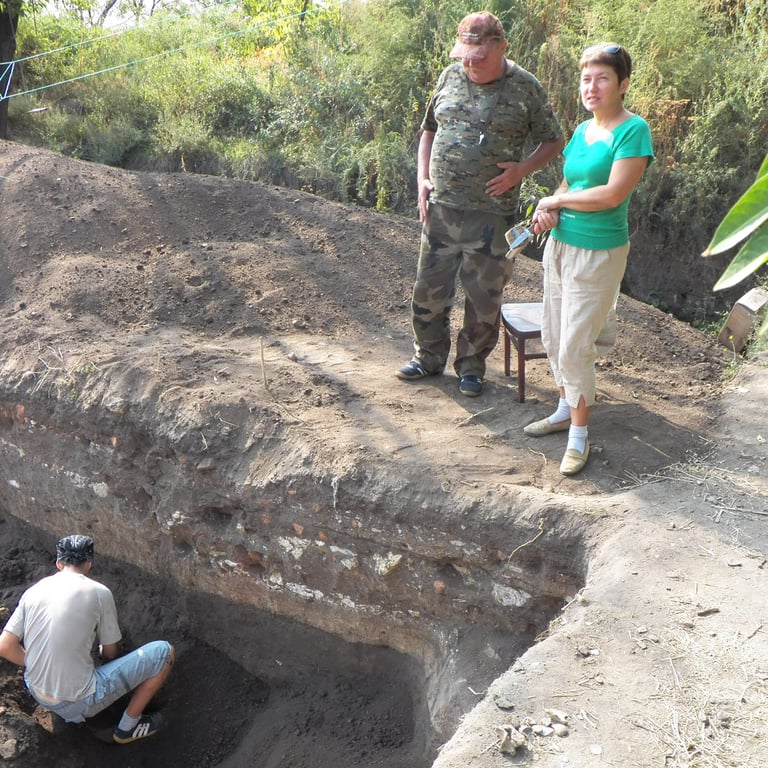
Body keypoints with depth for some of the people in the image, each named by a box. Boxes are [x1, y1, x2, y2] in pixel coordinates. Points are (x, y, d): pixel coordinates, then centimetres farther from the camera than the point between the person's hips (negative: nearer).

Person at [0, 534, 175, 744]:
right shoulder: (99, 592, -10)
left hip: (37, 693, 6)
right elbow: (111, 653, 1)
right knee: (164, 652, 1)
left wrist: (39, 667, 14)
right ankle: (127, 728, 14)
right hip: (79, 703, -6)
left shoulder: (33, 591, 1)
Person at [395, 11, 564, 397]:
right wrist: (423, 179, 4)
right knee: (429, 288, 11)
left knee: (484, 297, 6)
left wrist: (521, 169, -15)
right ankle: (429, 357, 30)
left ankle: (471, 366, 25)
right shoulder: (450, 77, 5)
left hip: (491, 213, -3)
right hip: (440, 207, 4)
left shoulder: (526, 88, -5)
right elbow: (429, 130, 16)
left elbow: (554, 142, 2)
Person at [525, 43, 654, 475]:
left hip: (599, 252, -8)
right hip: (559, 244, 8)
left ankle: (580, 435, 9)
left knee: (575, 347, -5)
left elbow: (612, 195, -21)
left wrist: (556, 200, -10)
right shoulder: (582, 131, 10)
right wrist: (548, 210, -7)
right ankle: (567, 410, 32)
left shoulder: (634, 130, -13)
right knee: (554, 338, 14)